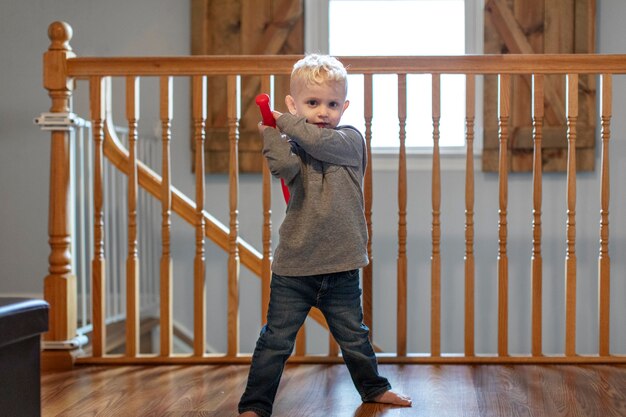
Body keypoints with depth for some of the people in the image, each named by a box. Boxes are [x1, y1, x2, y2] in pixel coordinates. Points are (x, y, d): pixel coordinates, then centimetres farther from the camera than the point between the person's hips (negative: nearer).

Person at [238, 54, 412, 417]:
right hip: (294, 266, 0)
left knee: (354, 336, 18)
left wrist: (284, 121, -14)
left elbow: (322, 142, -23)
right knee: (276, 339, 2)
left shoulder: (351, 141, -1)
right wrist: (269, 131, -20)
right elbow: (286, 168, -25)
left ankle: (373, 387, 39)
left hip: (341, 266, 1)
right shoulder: (292, 145, -1)